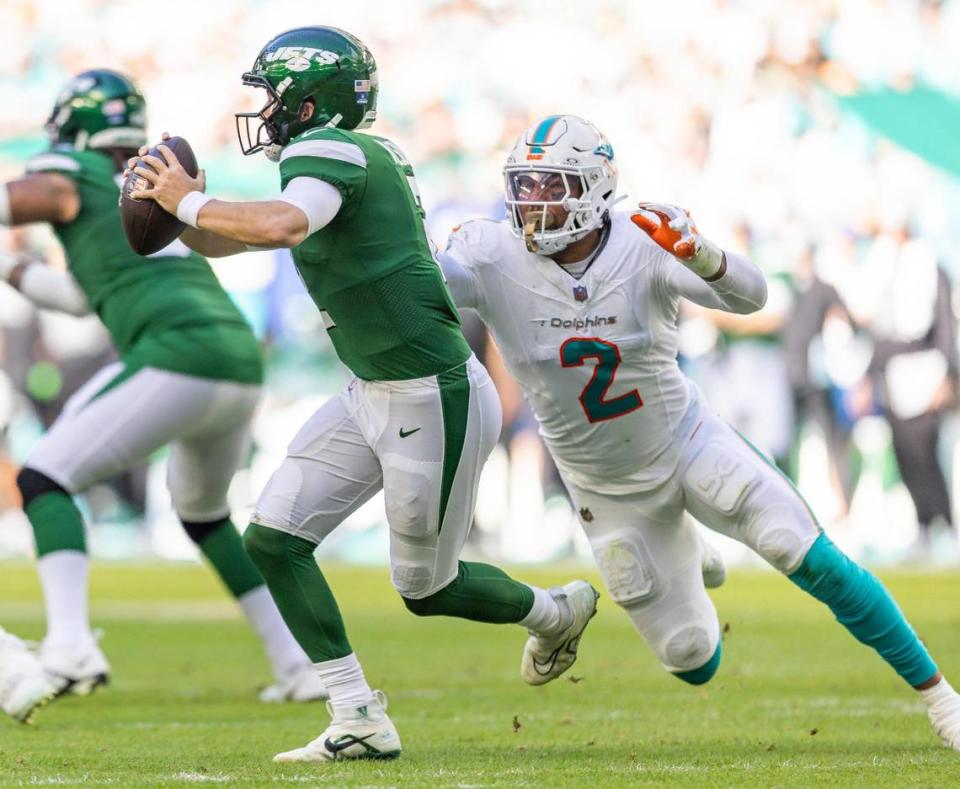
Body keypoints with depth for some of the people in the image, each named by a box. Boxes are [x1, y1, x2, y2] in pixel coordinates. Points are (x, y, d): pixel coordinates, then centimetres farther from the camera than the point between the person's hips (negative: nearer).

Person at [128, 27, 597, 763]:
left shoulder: (326, 150, -16)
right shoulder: (365, 155, 11)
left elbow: (286, 226, -39)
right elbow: (227, 240, 20)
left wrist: (191, 202, -24)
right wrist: (183, 206, 1)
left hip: (434, 402, -9)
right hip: (373, 397, 10)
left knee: (427, 588, 8)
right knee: (273, 538, 1)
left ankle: (553, 612, 36)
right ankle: (359, 721, 5)